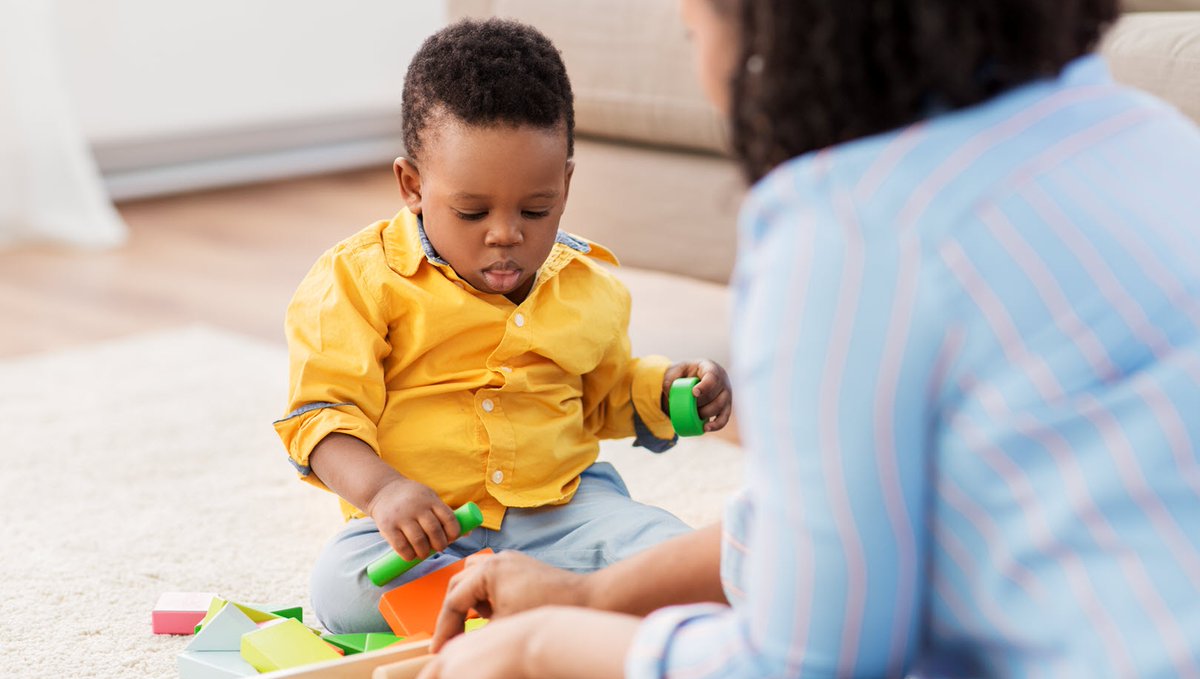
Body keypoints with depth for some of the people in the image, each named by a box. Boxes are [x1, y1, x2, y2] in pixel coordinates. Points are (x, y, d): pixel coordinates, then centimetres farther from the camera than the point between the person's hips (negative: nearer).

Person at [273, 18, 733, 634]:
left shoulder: (587, 287, 9)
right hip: (422, 525, -2)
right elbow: (322, 412, -11)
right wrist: (381, 489, -30)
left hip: (562, 507, 3)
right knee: (341, 589, -34)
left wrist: (665, 389, 5)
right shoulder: (361, 280, -5)